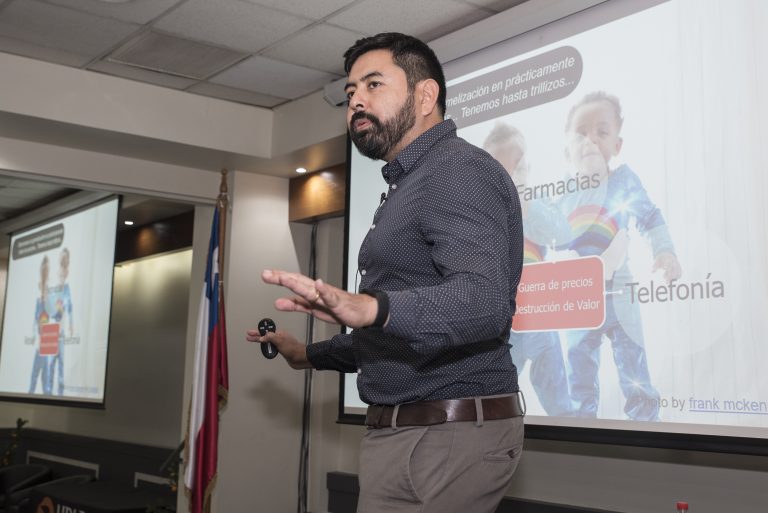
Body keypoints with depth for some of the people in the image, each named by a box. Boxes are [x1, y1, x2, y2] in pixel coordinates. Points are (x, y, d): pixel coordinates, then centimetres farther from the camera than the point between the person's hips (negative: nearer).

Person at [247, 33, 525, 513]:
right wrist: (311, 355, 33)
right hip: (397, 433, 10)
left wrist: (371, 307, -44)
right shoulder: (410, 186, 20)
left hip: (451, 434, -9)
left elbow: (483, 300, -29)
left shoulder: (460, 171, -12)